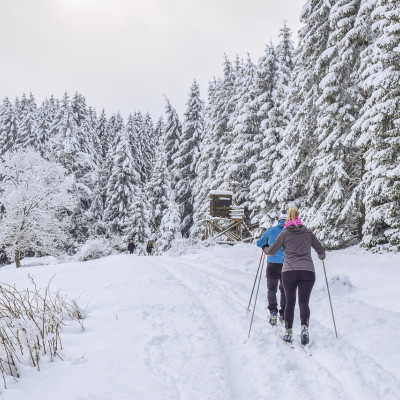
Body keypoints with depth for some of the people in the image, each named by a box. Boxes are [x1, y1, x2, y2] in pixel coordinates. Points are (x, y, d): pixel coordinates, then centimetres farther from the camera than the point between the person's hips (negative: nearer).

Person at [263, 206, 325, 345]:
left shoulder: (285, 233, 6)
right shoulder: (308, 232, 12)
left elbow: (271, 251, 11)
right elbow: (321, 250, 19)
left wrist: (265, 249, 33)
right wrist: (321, 256, 42)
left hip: (289, 271, -1)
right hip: (308, 271, 1)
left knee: (289, 302, 12)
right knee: (304, 302, 1)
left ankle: (288, 332, 11)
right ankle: (304, 328, -23)